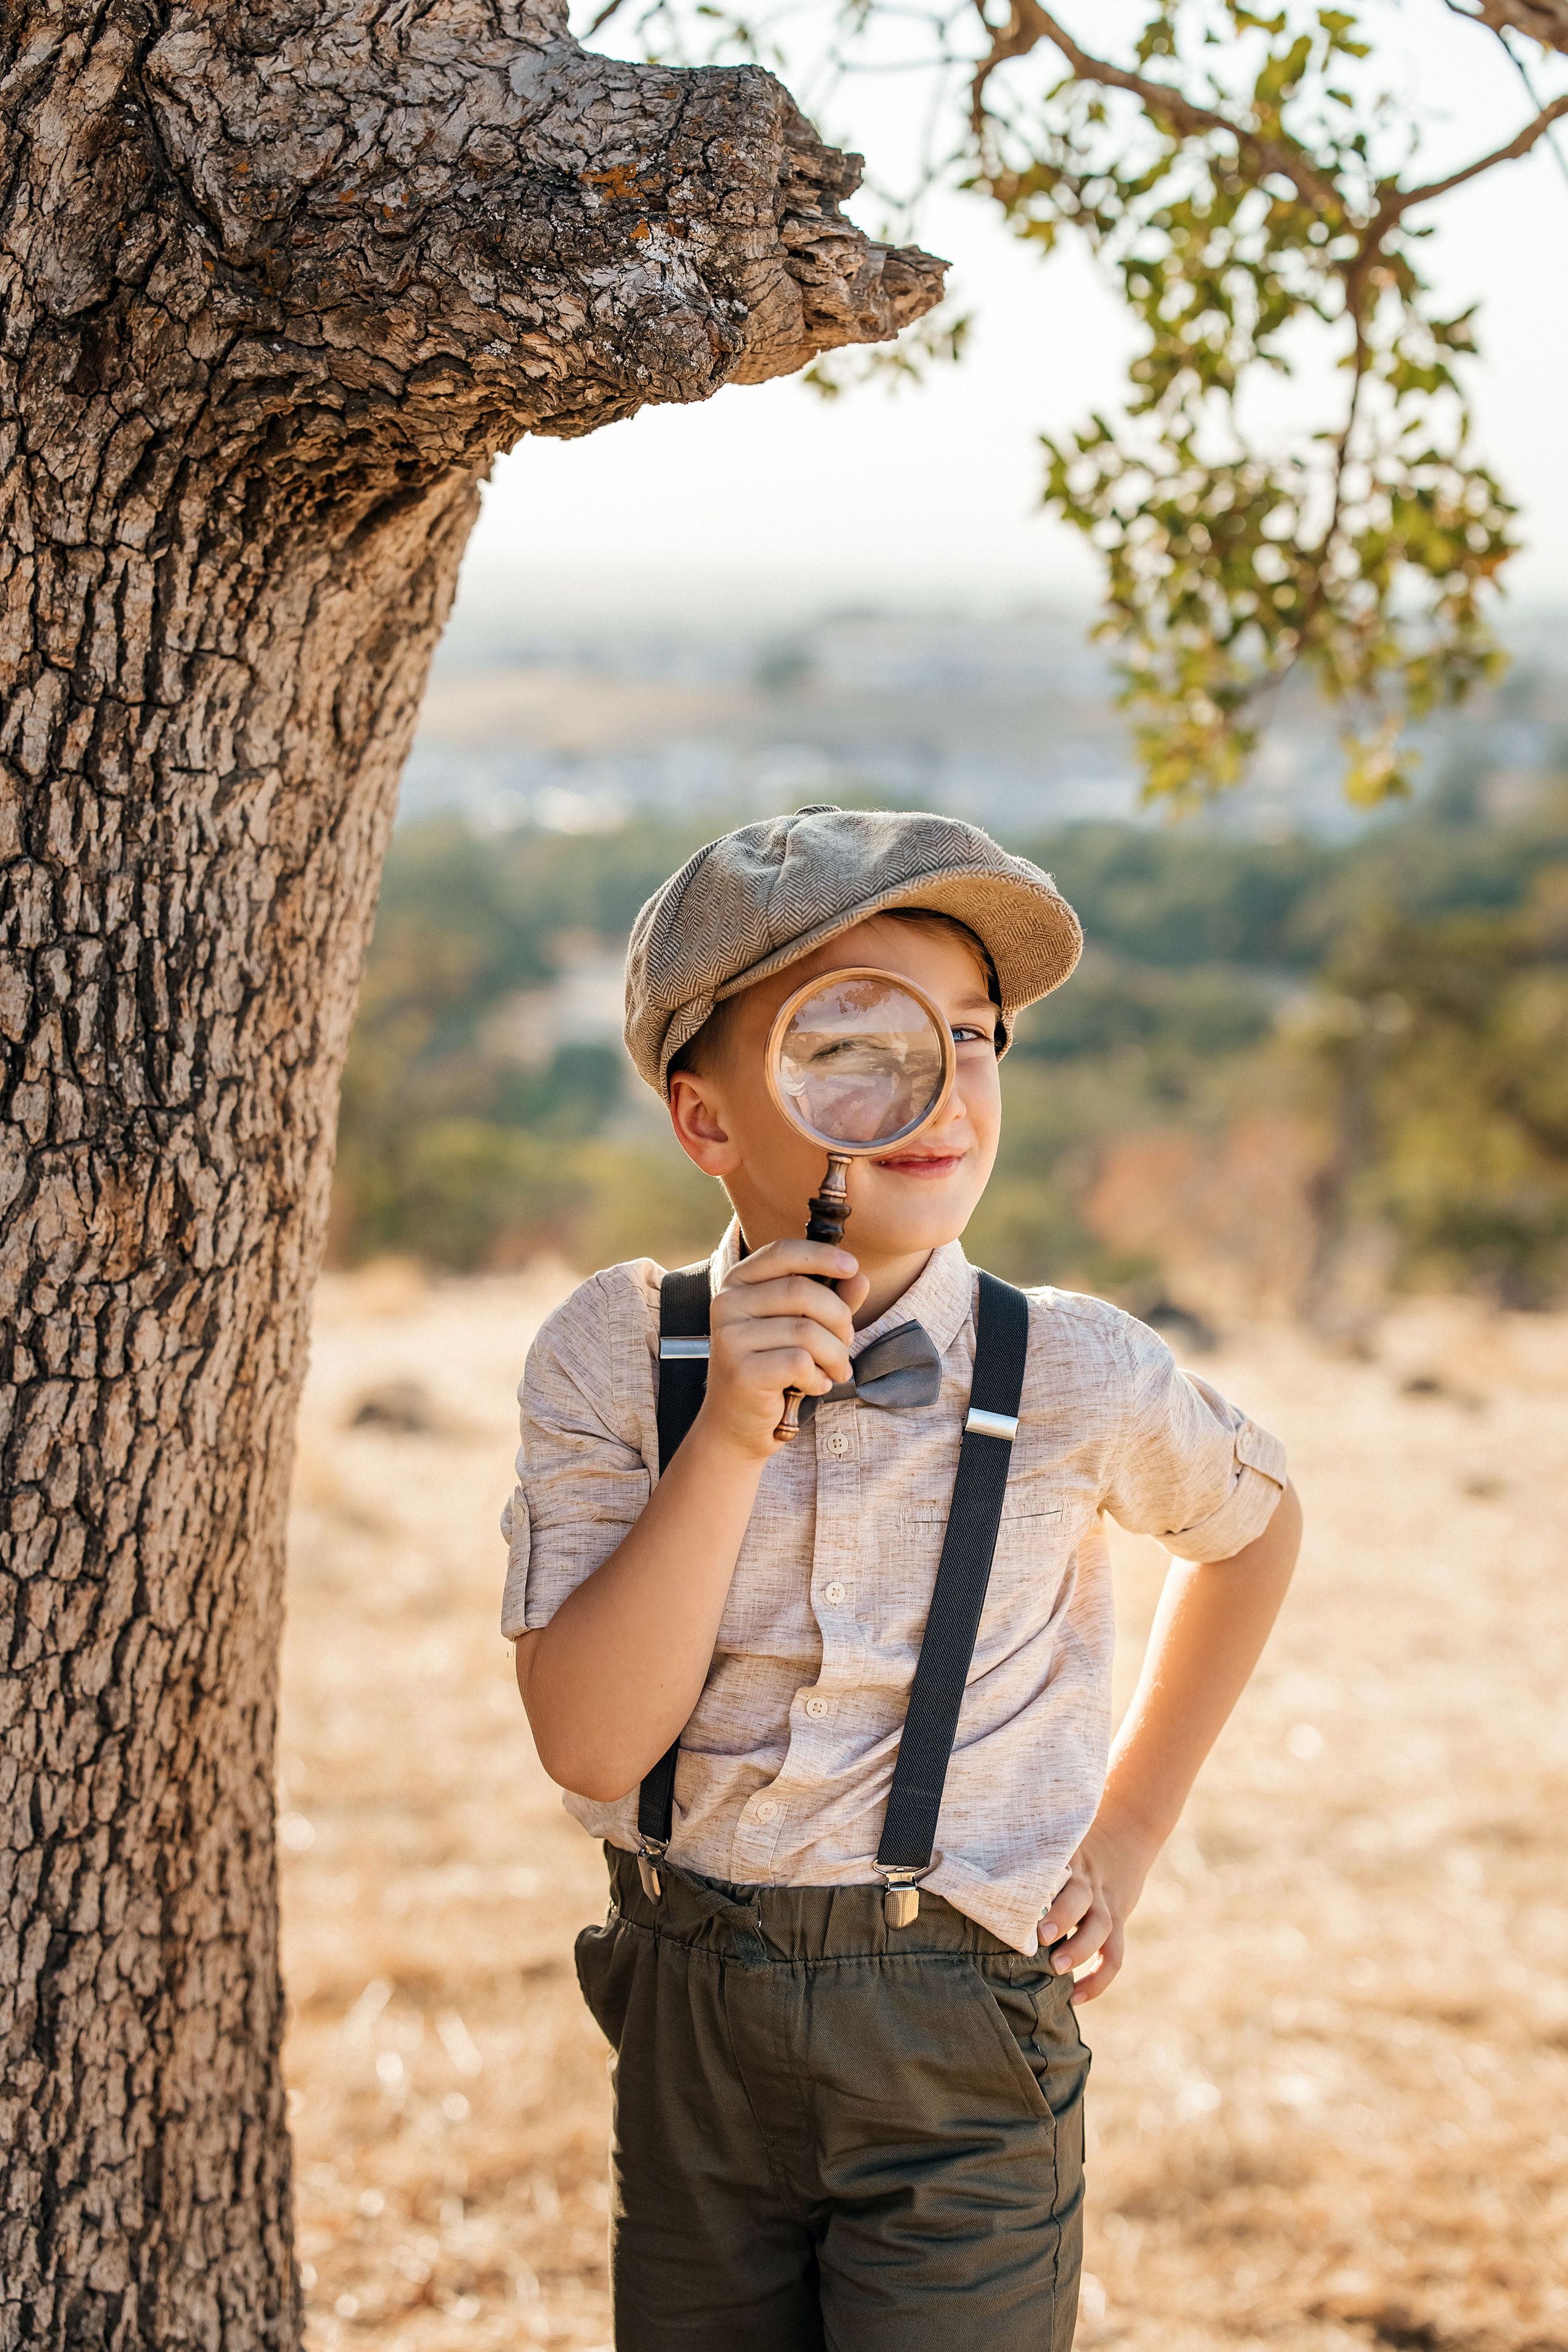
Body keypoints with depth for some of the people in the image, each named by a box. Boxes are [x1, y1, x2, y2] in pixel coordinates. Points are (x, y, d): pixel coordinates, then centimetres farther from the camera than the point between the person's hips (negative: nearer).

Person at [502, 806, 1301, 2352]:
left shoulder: (1074, 1377, -10)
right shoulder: (607, 1357, -9)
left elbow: (1252, 1519, 12)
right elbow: (590, 1745, -17)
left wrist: (1130, 1829, 8)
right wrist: (730, 1433, -26)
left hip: (960, 2050, -1)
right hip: (689, 2029, 2)